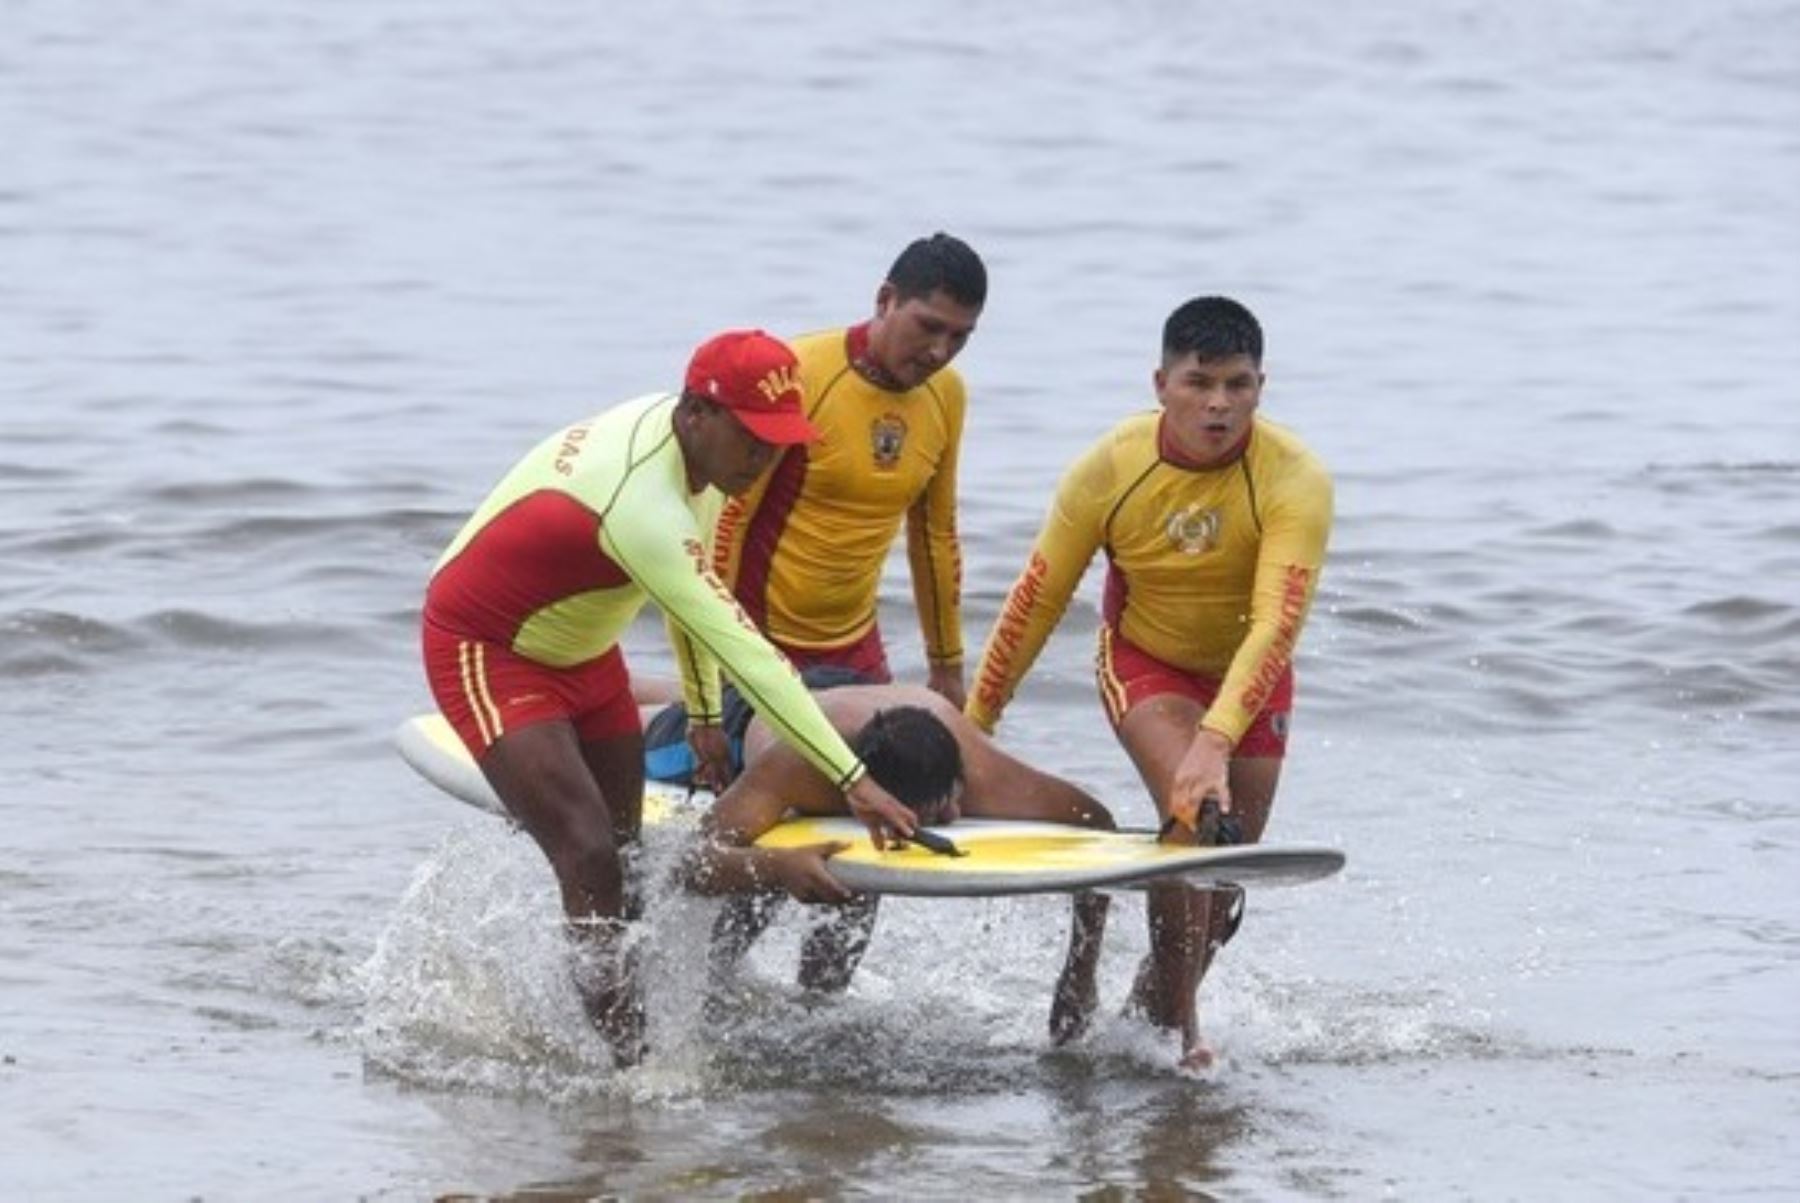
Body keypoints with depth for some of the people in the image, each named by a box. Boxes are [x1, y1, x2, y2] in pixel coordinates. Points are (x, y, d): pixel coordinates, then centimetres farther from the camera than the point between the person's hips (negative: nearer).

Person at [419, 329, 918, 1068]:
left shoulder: (693, 446, -9)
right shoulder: (641, 502, -38)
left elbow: (692, 590, 9)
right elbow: (741, 651, -40)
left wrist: (704, 714, 13)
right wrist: (853, 780, -41)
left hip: (581, 647, 10)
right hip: (488, 653, -10)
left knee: (623, 862, 8)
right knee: (589, 859, -21)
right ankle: (631, 1063, -21)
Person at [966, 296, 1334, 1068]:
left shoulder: (1294, 482, -29)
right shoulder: (1111, 470, -24)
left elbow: (1275, 626, -38)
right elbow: (1036, 602, -14)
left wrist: (1216, 740, -51)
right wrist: (972, 726, -10)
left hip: (1248, 676, 1)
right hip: (1145, 663, -1)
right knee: (1191, 809, -26)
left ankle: (1157, 1001, 32)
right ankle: (1176, 1023, -14)